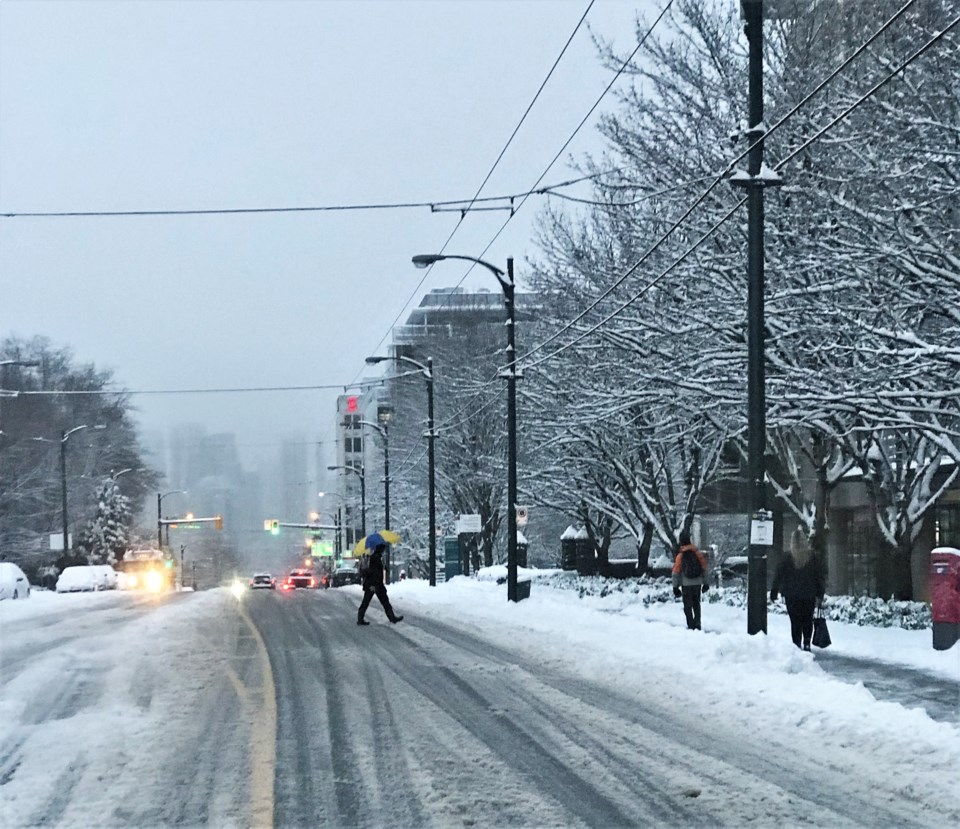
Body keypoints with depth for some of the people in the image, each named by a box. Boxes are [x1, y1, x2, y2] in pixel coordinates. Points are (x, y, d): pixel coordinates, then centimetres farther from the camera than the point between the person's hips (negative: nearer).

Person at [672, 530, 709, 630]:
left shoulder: (680, 555, -9)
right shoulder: (697, 553, -1)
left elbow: (676, 572, -7)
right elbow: (704, 568, 4)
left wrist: (675, 586, 0)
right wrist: (706, 583, 13)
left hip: (686, 584, -3)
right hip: (697, 583, 3)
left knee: (687, 606, 5)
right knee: (696, 605, 17)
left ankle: (691, 626, 2)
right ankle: (697, 624, 15)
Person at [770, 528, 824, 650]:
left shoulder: (787, 558, -6)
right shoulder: (812, 557, -2)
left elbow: (778, 576, -4)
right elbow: (819, 577, 2)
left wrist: (774, 593, 3)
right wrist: (820, 594, 9)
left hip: (791, 596, -1)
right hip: (809, 595, 1)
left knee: (795, 622, 4)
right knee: (808, 620, 15)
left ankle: (797, 645, 0)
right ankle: (807, 643, 8)